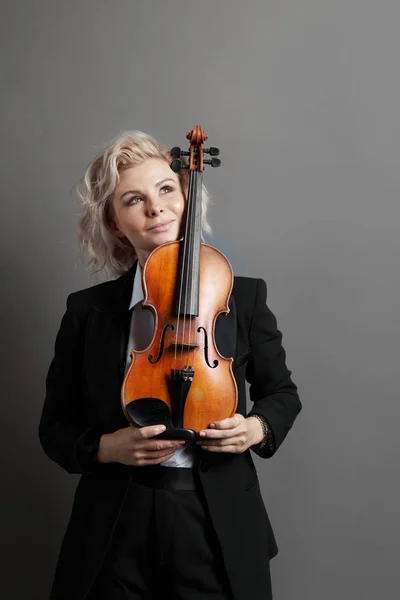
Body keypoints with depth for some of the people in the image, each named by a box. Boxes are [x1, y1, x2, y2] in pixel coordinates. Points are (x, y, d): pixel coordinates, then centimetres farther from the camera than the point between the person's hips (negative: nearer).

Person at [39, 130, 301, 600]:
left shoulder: (243, 296, -2)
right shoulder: (87, 310, -1)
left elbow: (281, 393, 10)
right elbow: (56, 426, 5)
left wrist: (257, 428, -10)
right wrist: (106, 447, -15)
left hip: (219, 528, 0)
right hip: (116, 535, 1)